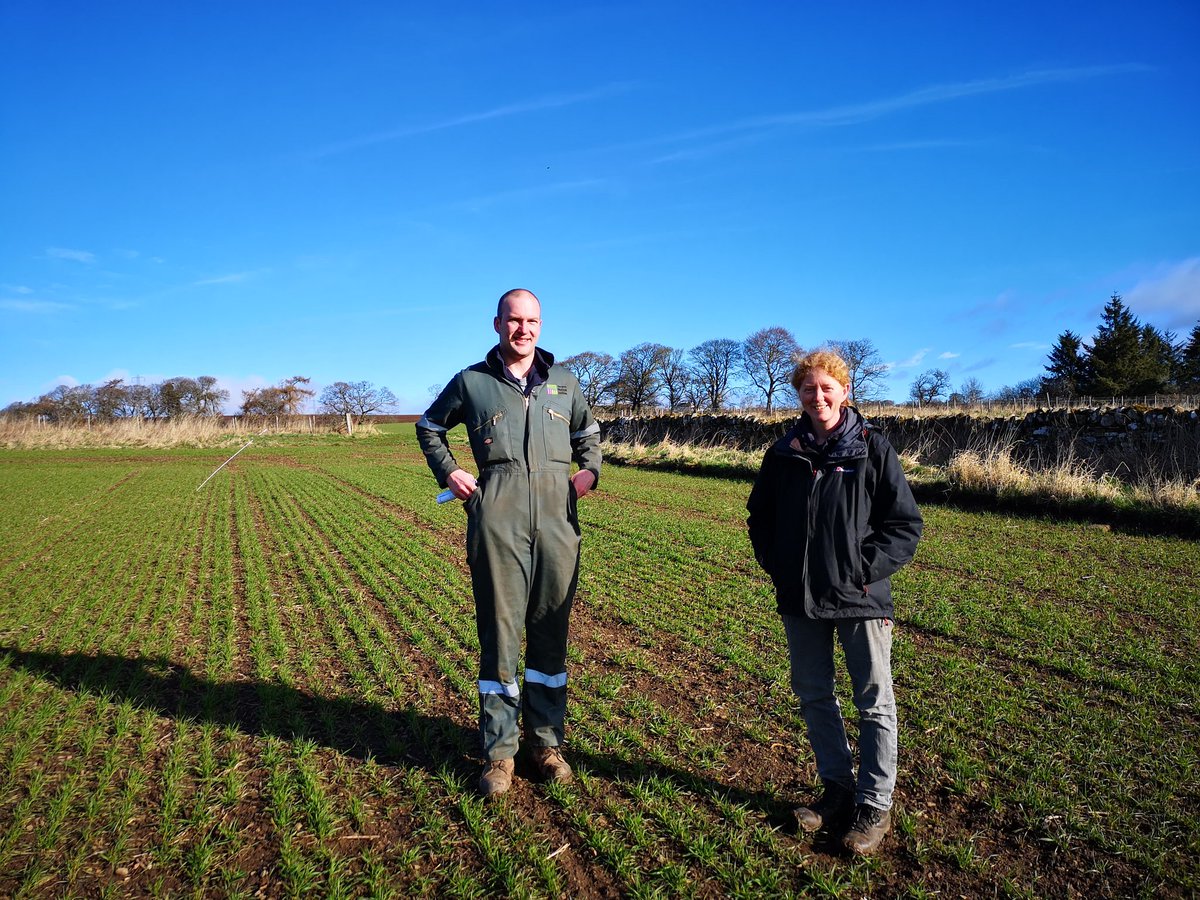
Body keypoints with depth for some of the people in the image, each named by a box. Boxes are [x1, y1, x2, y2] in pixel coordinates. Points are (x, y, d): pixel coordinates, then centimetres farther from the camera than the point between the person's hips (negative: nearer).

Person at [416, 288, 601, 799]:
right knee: (499, 631, 1)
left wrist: (590, 469, 10)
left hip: (557, 517, 2)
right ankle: (499, 751, 13)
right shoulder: (471, 382, 9)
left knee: (551, 633, 8)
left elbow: (589, 432, 30)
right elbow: (429, 426, 23)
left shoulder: (563, 382, 15)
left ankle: (547, 742, 21)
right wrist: (447, 471, 7)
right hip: (496, 518, -2)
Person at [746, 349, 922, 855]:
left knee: (874, 701, 5)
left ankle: (874, 805, 19)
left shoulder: (872, 449, -6)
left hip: (859, 598, -4)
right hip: (800, 599, 4)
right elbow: (759, 516, 16)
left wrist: (866, 568, -12)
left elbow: (906, 523, -3)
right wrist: (776, 566, 4)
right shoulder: (784, 453, 4)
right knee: (813, 695, 13)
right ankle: (837, 788, 29)